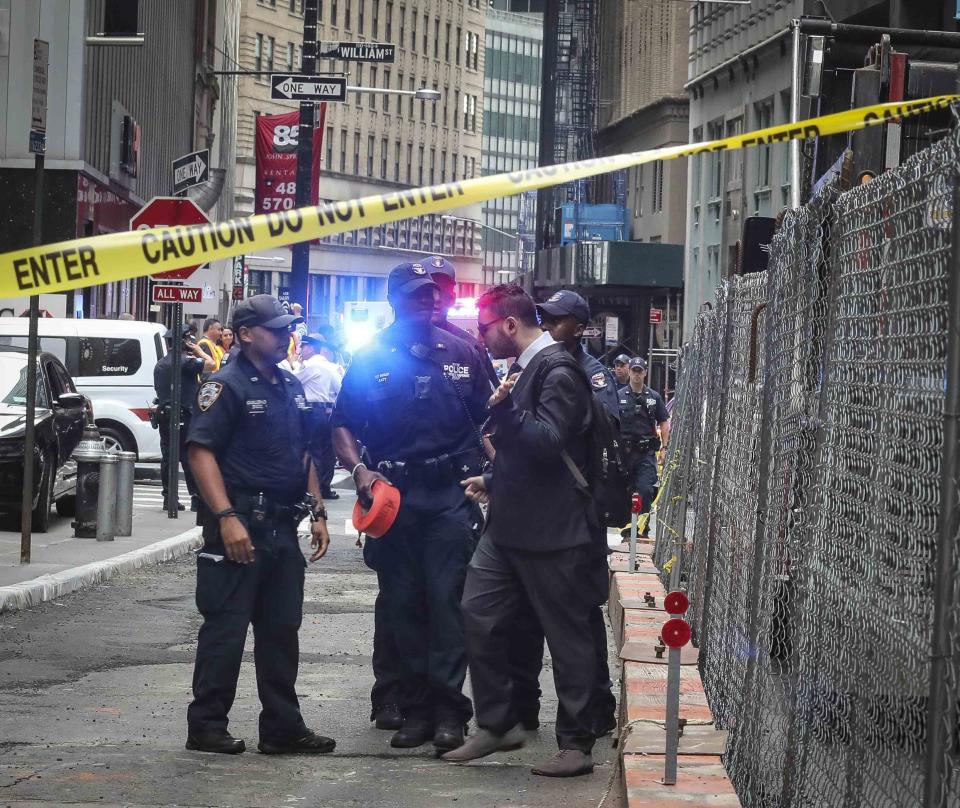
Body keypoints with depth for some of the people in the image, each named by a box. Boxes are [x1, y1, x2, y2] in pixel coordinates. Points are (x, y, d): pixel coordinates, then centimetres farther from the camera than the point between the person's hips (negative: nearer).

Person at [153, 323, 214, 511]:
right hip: (183, 416, -7)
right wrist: (198, 351, 0)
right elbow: (210, 365, -15)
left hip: (164, 414, 7)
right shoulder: (185, 361, -13)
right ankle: (197, 497, -3)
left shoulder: (160, 365, 14)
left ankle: (169, 498, 6)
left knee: (167, 456, 6)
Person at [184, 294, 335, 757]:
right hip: (239, 525, -8)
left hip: (282, 527, 8)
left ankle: (282, 727, 16)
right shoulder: (227, 386, -9)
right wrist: (226, 517, -23)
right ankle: (206, 726, 4)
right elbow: (201, 451, -16)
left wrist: (316, 513, 15)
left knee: (281, 630, 10)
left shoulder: (291, 387, 17)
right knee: (225, 630, -3)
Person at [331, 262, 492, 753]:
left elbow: (487, 419, 13)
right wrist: (360, 470, -9)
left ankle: (448, 709, -6)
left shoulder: (459, 353, 10)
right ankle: (414, 709, 12)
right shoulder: (371, 359, 6)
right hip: (392, 492, 1)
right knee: (401, 604, 5)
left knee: (448, 599, -7)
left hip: (451, 492, -1)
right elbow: (343, 426, 8)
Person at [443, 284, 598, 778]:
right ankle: (497, 724, 19)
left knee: (566, 636, 2)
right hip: (509, 524, 9)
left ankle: (576, 744, 10)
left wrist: (504, 407, -22)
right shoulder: (522, 368, 14)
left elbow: (548, 442, -26)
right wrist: (493, 480, 17)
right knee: (479, 616, 7)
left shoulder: (558, 371, -15)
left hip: (550, 531, -9)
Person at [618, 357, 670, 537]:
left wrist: (664, 447, 2)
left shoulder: (654, 397, 8)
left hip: (646, 453, 0)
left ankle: (643, 527, -4)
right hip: (624, 451, 0)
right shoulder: (619, 396, 4)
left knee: (646, 490, -10)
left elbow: (664, 423, 12)